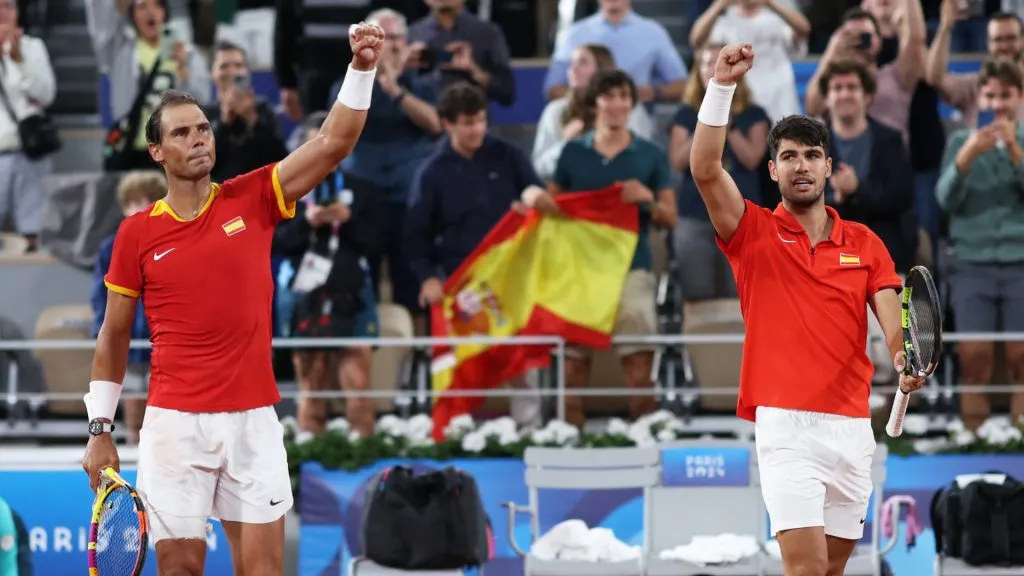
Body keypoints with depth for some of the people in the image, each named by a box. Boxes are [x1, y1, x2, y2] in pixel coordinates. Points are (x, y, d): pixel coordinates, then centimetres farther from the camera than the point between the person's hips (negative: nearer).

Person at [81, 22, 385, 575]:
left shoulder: (252, 200, 3)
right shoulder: (137, 233, 2)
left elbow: (333, 142, -5)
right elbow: (114, 335, 10)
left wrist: (361, 70, -19)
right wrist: (99, 429, 7)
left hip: (253, 420, 1)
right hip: (174, 423, -1)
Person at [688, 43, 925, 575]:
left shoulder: (865, 244, 11)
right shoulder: (754, 233, 3)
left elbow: (893, 319, 1)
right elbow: (705, 169, -12)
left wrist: (905, 360, -22)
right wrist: (722, 86, -19)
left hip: (853, 426, 4)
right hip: (787, 425, -4)